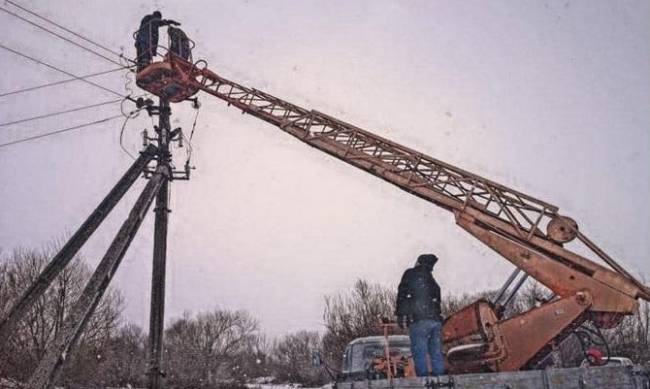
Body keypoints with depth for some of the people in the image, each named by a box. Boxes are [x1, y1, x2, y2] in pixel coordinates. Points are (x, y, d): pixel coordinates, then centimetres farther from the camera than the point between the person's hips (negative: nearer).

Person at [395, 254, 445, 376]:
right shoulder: (431, 279, 24)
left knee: (419, 354, -6)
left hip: (418, 320, -6)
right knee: (436, 353, 8)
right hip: (435, 320, 6)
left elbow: (402, 295, -4)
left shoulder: (410, 274, 5)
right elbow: (437, 300, 20)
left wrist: (401, 316, -5)